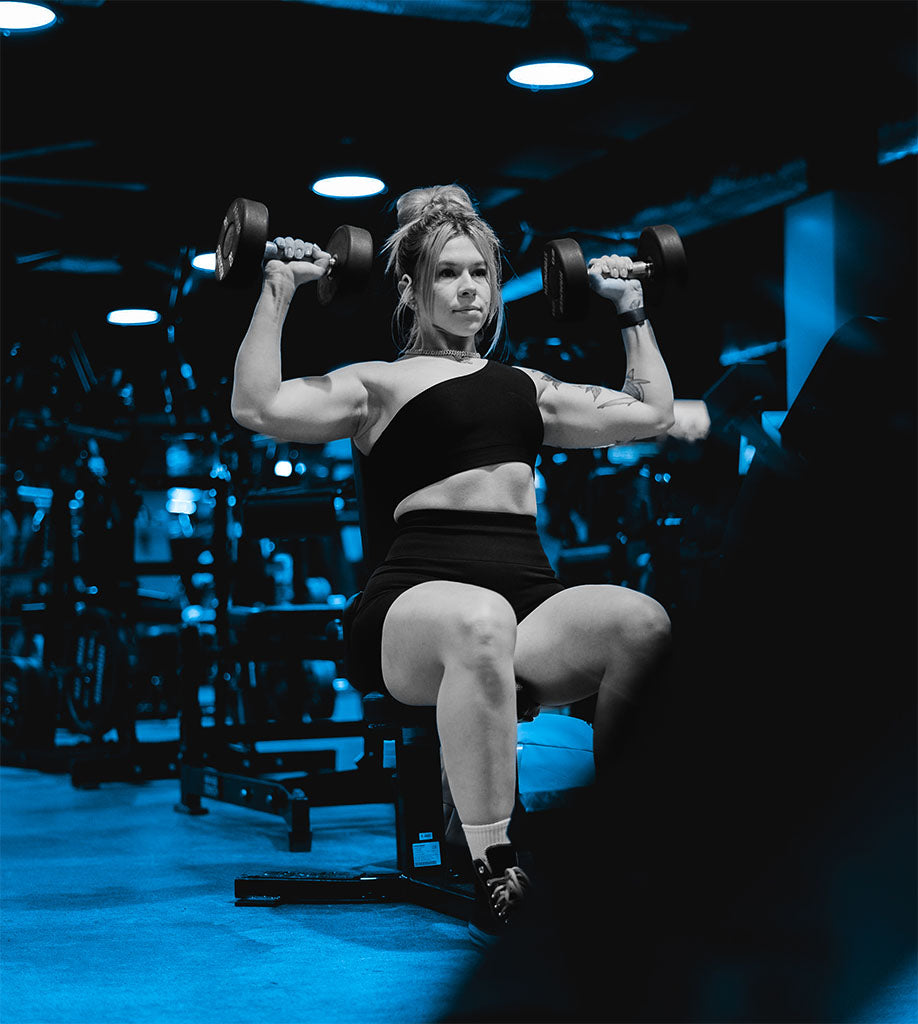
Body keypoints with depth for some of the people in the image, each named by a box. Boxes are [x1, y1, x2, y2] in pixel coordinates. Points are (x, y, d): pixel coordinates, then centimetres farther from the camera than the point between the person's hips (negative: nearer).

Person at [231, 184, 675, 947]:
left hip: (533, 599, 4)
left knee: (643, 622, -30)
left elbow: (653, 413, 35)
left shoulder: (527, 385, 29)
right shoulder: (379, 384, 15)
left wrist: (632, 308, 37)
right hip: (419, 599, -4)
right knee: (479, 622, -43)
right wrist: (279, 290, 1)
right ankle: (495, 877, -37)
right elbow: (259, 408, -1)